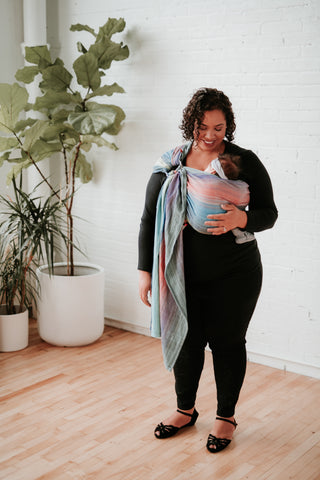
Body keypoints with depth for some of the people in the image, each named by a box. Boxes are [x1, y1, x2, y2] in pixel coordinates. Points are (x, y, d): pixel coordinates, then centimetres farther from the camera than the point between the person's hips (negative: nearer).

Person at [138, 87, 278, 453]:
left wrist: (240, 220, -22)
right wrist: (145, 271, -1)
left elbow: (269, 213, 0)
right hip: (184, 275, 2)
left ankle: (226, 416, 28)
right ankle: (185, 410, 35)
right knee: (185, 340, 12)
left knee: (227, 343, 8)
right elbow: (149, 220, 4)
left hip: (234, 275, -2)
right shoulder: (169, 166, 2)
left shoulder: (245, 162, -3)